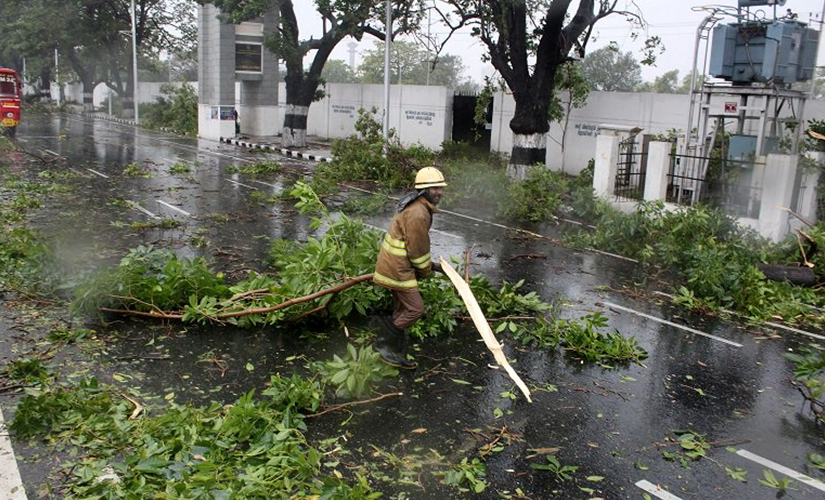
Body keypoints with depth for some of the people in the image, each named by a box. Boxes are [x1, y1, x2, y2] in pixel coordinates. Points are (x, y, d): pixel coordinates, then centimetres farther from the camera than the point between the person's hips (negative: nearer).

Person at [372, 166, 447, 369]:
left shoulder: (420, 208, 11)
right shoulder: (417, 214, -24)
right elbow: (418, 250, -18)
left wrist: (430, 264, 19)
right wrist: (426, 270, -2)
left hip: (398, 265, 11)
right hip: (398, 267, -11)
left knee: (402, 309, 17)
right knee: (415, 308, -7)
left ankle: (397, 355, 28)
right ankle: (384, 343, 6)